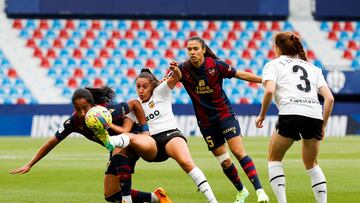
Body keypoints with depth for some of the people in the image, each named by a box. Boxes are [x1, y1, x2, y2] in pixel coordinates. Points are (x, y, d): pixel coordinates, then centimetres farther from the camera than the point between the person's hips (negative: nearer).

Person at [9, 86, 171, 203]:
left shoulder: (109, 111, -36)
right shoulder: (74, 122, -23)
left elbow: (135, 104, -21)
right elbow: (51, 143, -13)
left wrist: (145, 130, -22)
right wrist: (29, 165, -15)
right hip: (116, 151, 5)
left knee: (118, 154, -37)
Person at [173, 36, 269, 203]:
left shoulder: (215, 64, -12)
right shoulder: (183, 69, -8)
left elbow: (241, 75, -4)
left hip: (225, 114, -3)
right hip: (205, 122, 3)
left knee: (238, 151, -17)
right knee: (224, 161, 5)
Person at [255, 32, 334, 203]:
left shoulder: (273, 65, 15)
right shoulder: (312, 68, 27)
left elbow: (269, 90, -5)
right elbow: (329, 97, 15)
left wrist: (262, 115, 8)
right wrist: (323, 126, 20)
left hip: (291, 113, -4)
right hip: (315, 115, 4)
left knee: (274, 159, 17)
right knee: (311, 164, 23)